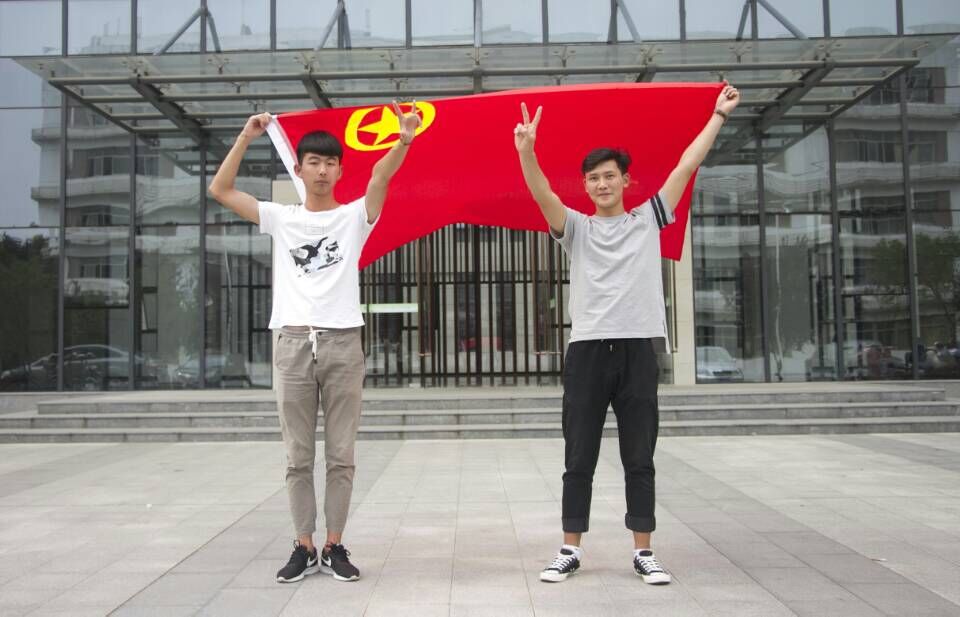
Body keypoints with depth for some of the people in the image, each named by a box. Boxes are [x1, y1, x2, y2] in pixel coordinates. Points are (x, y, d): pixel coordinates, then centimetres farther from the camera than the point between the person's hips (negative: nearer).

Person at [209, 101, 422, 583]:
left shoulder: (354, 217, 7)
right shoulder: (281, 219, 11)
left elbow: (381, 175, -11)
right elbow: (220, 190, 8)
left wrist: (404, 141, -30)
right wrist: (246, 137, 1)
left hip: (342, 343, -1)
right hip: (293, 344, 1)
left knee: (340, 455, 5)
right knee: (298, 457, 6)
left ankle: (334, 546, 15)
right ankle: (304, 547, 16)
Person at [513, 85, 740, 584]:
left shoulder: (648, 219, 11)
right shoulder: (576, 227, 8)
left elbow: (686, 166, 8)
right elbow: (542, 194, -10)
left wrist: (718, 116, 6)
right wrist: (526, 151, -27)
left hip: (637, 348, 0)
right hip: (587, 350, 0)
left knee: (639, 459, 6)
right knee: (579, 460, 5)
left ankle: (644, 553, 14)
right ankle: (570, 550, 14)